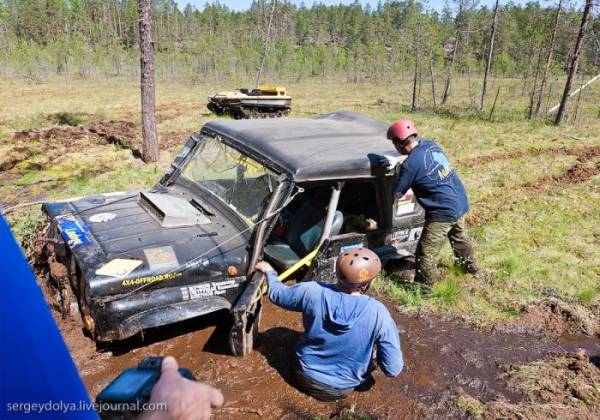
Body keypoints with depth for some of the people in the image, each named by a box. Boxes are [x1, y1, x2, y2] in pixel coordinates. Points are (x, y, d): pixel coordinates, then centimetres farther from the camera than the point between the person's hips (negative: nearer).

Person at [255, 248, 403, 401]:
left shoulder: (312, 291, -26)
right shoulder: (377, 313, -30)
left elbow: (277, 293, -6)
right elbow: (393, 369, -22)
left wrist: (269, 271, 15)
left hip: (306, 377, 2)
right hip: (343, 388, -1)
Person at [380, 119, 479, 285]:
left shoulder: (410, 165, -22)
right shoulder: (430, 144, -1)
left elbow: (397, 194, -10)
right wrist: (397, 160, 9)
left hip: (443, 212, -9)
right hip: (460, 203, 9)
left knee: (426, 252, 5)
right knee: (459, 236, 34)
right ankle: (470, 265, 56)